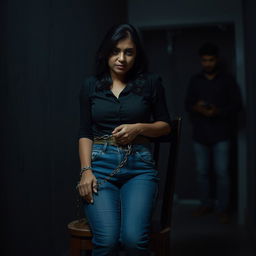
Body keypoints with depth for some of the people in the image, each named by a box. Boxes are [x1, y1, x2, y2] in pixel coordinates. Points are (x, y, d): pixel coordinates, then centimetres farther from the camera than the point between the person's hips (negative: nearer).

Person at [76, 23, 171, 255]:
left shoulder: (151, 82, 7)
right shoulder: (91, 85, 10)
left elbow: (166, 125, 13)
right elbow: (85, 132, 7)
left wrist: (138, 127, -7)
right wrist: (86, 170, -7)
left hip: (140, 166, 0)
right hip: (101, 165, 1)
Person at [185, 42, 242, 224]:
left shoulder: (227, 80, 2)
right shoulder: (195, 80, 10)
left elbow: (237, 104, -2)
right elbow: (188, 103, 10)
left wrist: (219, 111, -18)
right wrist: (196, 108, -13)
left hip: (221, 134, -3)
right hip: (200, 133, 3)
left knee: (222, 172, -3)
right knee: (202, 172, 8)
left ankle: (223, 208, 9)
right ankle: (206, 204, 23)